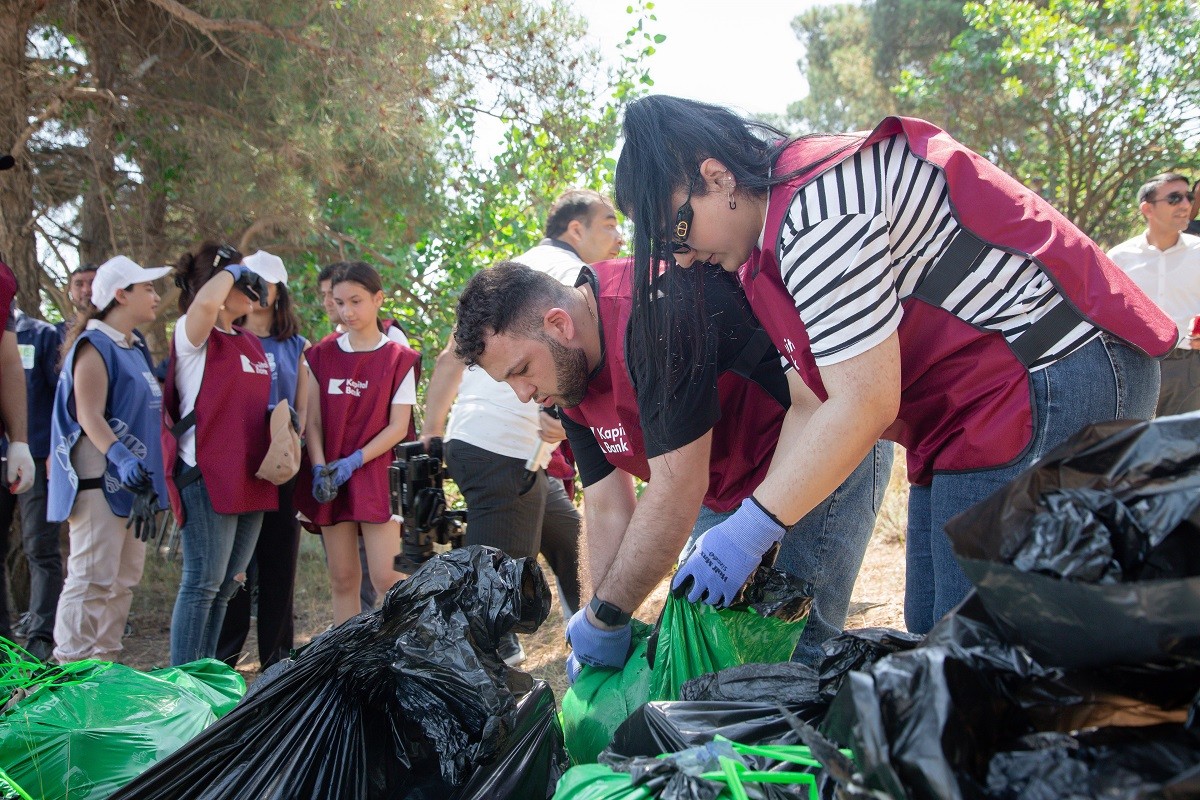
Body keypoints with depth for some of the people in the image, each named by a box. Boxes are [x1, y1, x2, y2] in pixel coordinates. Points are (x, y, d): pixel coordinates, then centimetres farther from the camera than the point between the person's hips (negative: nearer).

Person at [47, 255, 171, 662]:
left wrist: (151, 472, 25)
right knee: (93, 578, -9)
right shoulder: (95, 346, -9)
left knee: (124, 579, 12)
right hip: (100, 480, -9)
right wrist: (119, 456, -34)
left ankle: (106, 663, 20)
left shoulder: (137, 350, 18)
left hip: (132, 481, 9)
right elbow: (89, 417, -20)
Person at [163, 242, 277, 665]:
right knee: (203, 581, -7)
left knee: (227, 585, 13)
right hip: (207, 474, -8)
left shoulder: (251, 343, 17)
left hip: (251, 477, 8)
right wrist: (231, 271, -11)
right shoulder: (194, 334, -6)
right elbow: (206, 302, -30)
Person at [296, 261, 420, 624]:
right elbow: (312, 421, 6)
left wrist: (355, 462, -14)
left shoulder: (399, 358, -1)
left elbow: (398, 427, -4)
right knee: (342, 579, 7)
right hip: (330, 478, 3)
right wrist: (319, 468, -9)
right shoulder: (322, 355, 9)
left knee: (387, 577, -8)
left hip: (376, 474, -3)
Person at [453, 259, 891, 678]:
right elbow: (607, 509, -1)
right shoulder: (571, 376, -4)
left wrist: (604, 617, -24)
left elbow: (677, 488, -33)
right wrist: (608, 634, -5)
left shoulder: (655, 306, -33)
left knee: (798, 641, -11)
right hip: (727, 483, 9)